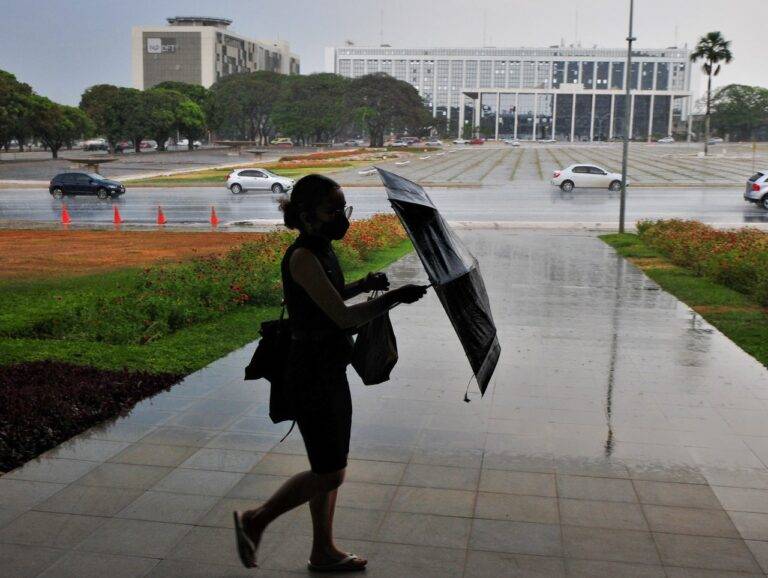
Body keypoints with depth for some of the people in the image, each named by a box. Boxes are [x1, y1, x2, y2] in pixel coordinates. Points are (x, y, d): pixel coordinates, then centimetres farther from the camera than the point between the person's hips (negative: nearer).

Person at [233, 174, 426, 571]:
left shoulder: (322, 252, 7)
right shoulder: (302, 258, -20)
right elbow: (344, 317, -24)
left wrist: (362, 285, 10)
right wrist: (394, 298, -17)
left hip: (331, 371, 9)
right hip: (312, 377, -9)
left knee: (330, 469, 17)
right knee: (328, 475, 0)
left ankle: (323, 552, 32)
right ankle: (255, 521, 18)